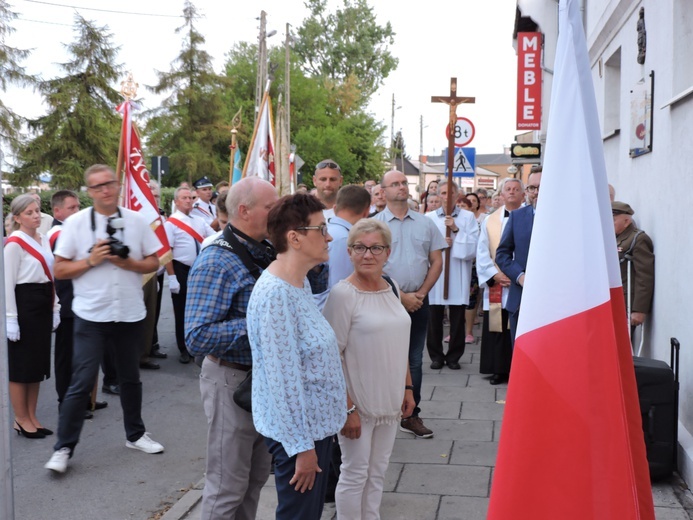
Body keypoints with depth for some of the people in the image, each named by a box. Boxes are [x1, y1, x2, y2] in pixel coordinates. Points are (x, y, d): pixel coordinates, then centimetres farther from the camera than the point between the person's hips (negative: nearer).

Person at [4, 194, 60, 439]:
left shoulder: (44, 240, 11)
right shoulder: (14, 243, -12)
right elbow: (8, 283, -14)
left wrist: (55, 308, 13)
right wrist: (11, 319, -17)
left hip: (43, 303, 8)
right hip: (24, 303, -8)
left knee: (38, 362, 13)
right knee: (21, 363, 2)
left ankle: (32, 417, 23)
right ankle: (21, 420, 13)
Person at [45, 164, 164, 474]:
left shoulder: (135, 220, 2)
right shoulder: (76, 223, -3)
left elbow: (153, 263, 7)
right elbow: (59, 270, -2)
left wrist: (130, 263, -12)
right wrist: (90, 261, -16)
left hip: (130, 314, 3)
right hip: (91, 315, -3)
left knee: (130, 378, 16)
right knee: (81, 383, -4)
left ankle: (135, 434, 33)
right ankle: (63, 448, 8)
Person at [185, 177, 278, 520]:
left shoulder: (269, 253, 4)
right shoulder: (216, 263, -20)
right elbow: (197, 337, -26)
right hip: (233, 380, -8)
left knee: (257, 477, 22)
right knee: (228, 486, 8)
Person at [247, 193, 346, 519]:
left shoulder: (300, 283, 6)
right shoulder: (275, 293, -24)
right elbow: (283, 379, -24)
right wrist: (302, 446, -20)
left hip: (317, 421, 9)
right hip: (297, 431, -9)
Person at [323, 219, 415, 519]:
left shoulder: (392, 288, 6)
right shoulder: (343, 294, -15)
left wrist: (407, 388, 12)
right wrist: (347, 408, -19)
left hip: (389, 401, 6)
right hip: (358, 403, -6)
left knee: (377, 472, 17)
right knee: (355, 474, 7)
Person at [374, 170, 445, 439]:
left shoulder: (425, 223, 9)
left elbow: (437, 262, 9)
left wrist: (421, 294, -3)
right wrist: (401, 296, -11)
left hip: (419, 302, 3)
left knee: (414, 360, 8)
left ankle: (411, 415, 17)